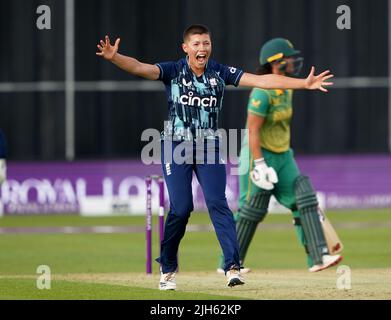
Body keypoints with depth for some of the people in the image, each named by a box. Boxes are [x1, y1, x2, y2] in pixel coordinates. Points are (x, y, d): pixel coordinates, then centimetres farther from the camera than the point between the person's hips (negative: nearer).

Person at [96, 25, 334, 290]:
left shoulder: (221, 73, 0)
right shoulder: (173, 71, -5)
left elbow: (261, 80, -6)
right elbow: (140, 68, -20)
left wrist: (304, 83, -14)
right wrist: (114, 57, -40)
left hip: (209, 149, 2)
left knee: (217, 203, -11)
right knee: (181, 207, -6)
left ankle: (233, 266, -17)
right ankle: (167, 268, 13)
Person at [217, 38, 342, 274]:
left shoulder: (286, 88, 10)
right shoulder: (263, 92, -19)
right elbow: (253, 130, -21)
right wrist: (259, 164, -26)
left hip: (283, 157, 9)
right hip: (260, 155, -9)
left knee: (304, 200, -3)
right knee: (252, 211, -2)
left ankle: (318, 257, -7)